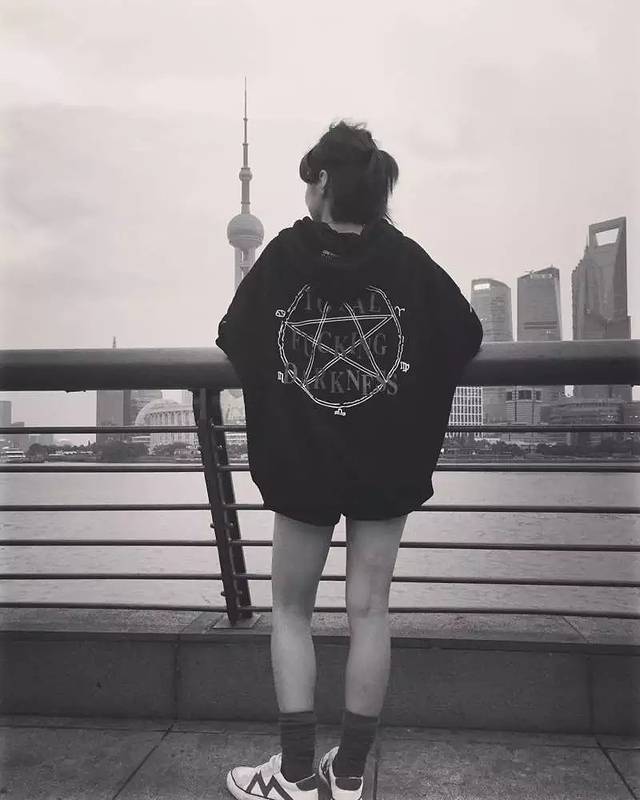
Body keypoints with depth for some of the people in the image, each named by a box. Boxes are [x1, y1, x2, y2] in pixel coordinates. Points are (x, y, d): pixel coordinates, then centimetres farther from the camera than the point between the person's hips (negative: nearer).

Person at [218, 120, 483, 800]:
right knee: (368, 610, 10)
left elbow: (234, 340, -1)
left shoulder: (285, 254, -7)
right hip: (388, 466, 2)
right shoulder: (406, 259, -4)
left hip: (301, 464, -1)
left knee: (290, 609, 14)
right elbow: (465, 336, -1)